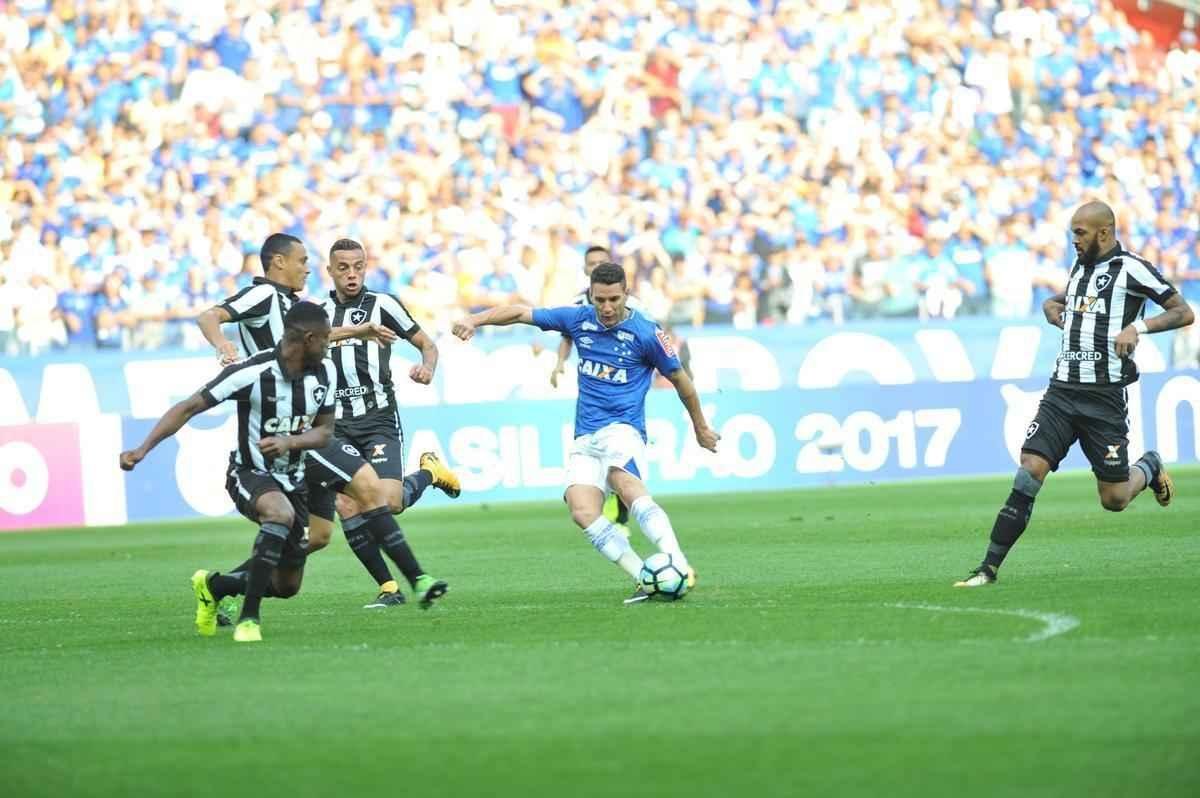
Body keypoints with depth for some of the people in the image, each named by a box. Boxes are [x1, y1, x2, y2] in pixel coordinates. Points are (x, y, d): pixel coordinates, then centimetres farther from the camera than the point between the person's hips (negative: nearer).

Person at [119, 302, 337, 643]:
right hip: (250, 474, -6)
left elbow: (325, 432, -2)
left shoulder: (325, 372, -7)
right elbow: (189, 407, -21)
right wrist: (143, 449, -31)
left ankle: (213, 586, 38)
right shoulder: (252, 372, -24)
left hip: (294, 481, 6)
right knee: (280, 514, -40)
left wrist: (290, 441, -24)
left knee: (287, 587, 9)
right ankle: (248, 619, -32)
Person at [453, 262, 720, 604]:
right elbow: (521, 313, 14)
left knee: (625, 482, -36)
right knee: (582, 512, -19)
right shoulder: (579, 319, 6)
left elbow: (680, 379, 8)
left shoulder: (646, 333, -5)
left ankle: (680, 566, -45)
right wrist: (475, 320, 1)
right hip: (586, 438, 5)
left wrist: (701, 428, 18)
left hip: (623, 429, -5)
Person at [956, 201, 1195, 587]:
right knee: (1030, 469, -12)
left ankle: (1150, 467, 37)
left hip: (1105, 395, -5)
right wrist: (1054, 311, 13)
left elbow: (1183, 312, -6)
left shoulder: (1131, 268, -5)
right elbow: (1056, 303, 37)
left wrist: (1138, 327, -21)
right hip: (1062, 391, 5)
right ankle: (989, 569, -15)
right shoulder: (1080, 267, 16)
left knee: (1114, 500, 2)